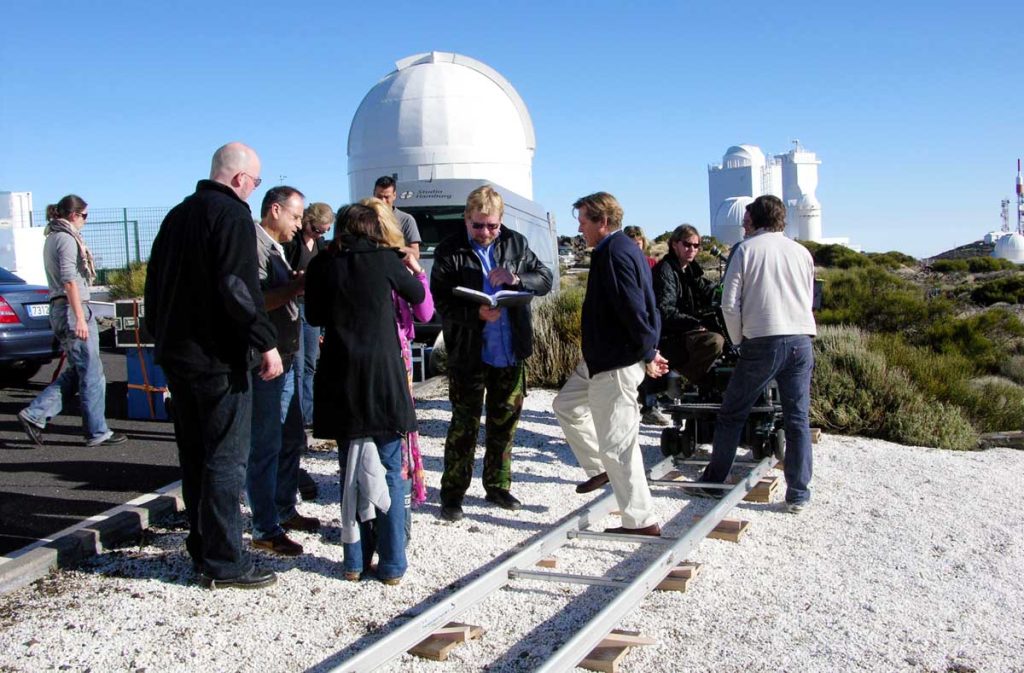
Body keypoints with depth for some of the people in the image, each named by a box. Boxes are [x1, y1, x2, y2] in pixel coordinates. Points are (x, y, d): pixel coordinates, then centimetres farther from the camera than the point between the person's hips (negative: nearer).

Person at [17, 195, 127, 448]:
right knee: (92, 373, -2)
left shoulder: (52, 238, 19)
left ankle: (34, 415, 9)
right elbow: (69, 280, -19)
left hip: (58, 310, 10)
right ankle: (97, 432, 4)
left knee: (75, 371, 14)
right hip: (73, 307, -10)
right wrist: (80, 318, -22)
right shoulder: (67, 238, -11)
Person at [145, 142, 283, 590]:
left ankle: (203, 552, 25)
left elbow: (154, 284, 20)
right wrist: (266, 343, -18)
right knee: (226, 460, -3)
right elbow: (239, 288, -22)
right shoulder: (232, 216, -12)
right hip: (218, 359, -9)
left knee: (194, 457, 15)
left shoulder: (177, 215, 16)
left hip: (176, 355, 9)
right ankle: (224, 564, 1)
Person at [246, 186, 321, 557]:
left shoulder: (274, 247, 19)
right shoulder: (254, 244, -13)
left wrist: (298, 285, 6)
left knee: (292, 439, 18)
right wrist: (296, 286, -19)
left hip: (283, 358, 10)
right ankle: (265, 530, 5)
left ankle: (284, 510, 32)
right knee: (266, 446, -4)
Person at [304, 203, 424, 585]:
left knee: (350, 471, 12)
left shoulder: (322, 265, 3)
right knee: (389, 471, 5)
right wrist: (410, 268, 31)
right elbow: (417, 295, 14)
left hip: (340, 381, 2)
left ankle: (355, 560, 17)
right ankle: (391, 564, 8)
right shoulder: (384, 258, -1)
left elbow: (314, 316, 15)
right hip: (383, 374, -2)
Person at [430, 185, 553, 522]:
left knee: (505, 421, 14)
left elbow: (545, 279, 3)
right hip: (469, 353, -4)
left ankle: (498, 485, 29)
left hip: (510, 352, 4)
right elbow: (442, 302, -11)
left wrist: (517, 278, -17)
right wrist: (477, 314, -26)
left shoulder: (515, 243, 4)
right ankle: (452, 493, 14)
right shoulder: (449, 252, -8)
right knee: (464, 423, 1)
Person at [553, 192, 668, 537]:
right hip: (602, 358, 11)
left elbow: (634, 310, -25)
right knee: (566, 404, 25)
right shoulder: (624, 249, 12)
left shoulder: (614, 253, -20)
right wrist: (648, 351, 13)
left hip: (616, 365, -11)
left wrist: (648, 355, -14)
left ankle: (642, 521, 7)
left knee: (617, 444, -3)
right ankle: (601, 468, 32)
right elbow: (642, 305, 15)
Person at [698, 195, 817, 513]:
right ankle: (798, 494, 10)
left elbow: (730, 304, -4)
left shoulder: (746, 249, 0)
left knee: (732, 414, 9)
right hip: (801, 341, 4)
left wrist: (739, 340, 8)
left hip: (762, 342, -3)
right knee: (798, 418, 8)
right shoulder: (802, 252, 12)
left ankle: (714, 482, 16)